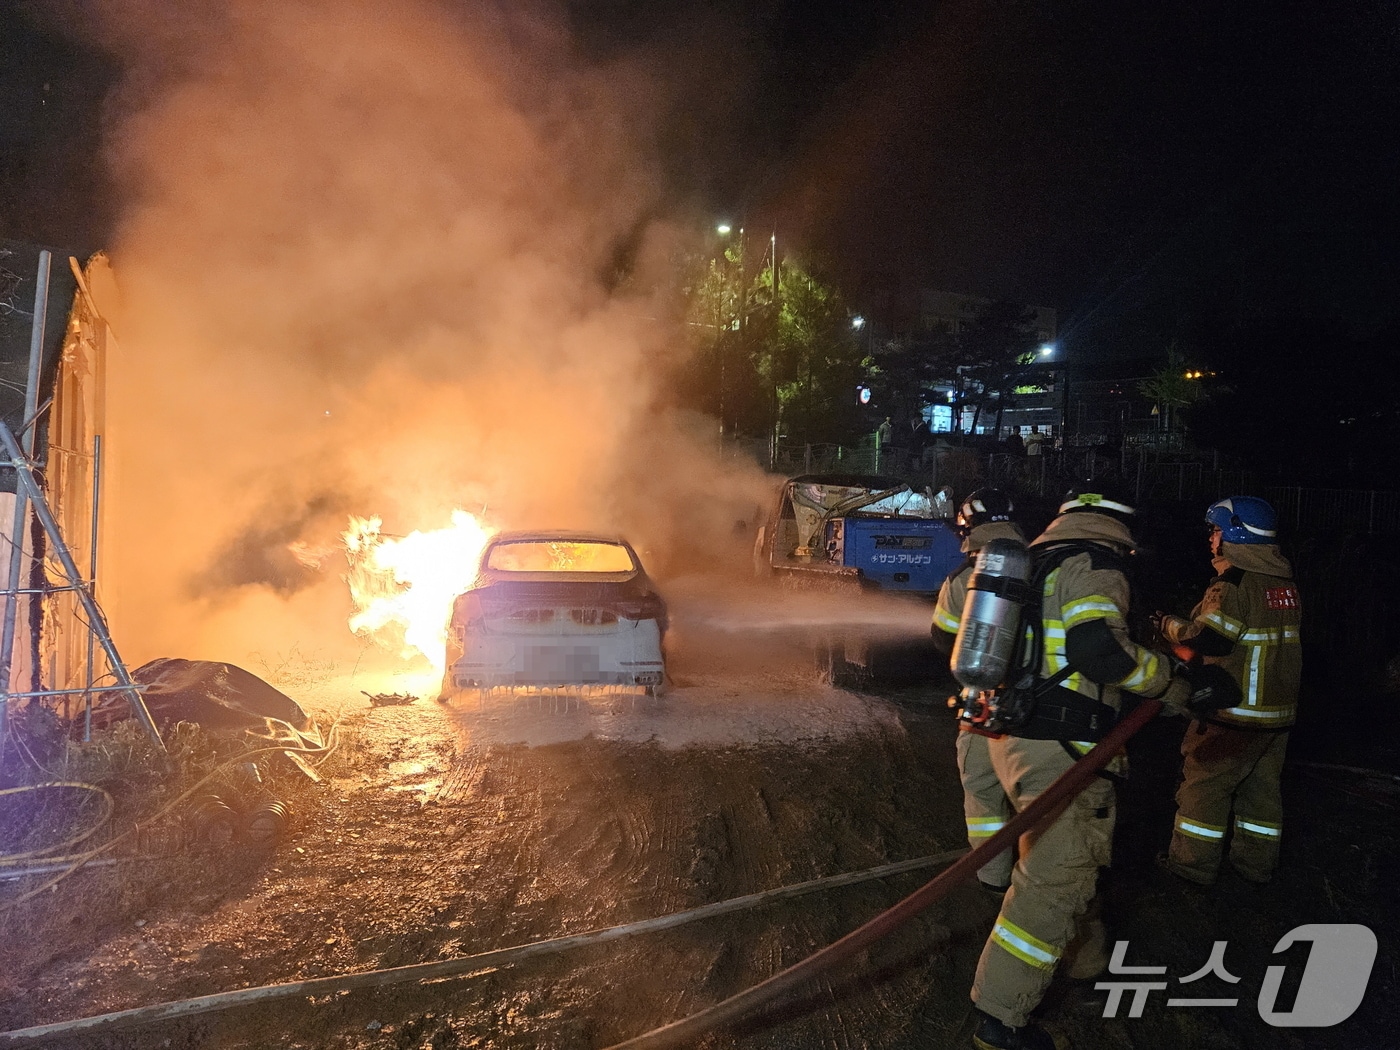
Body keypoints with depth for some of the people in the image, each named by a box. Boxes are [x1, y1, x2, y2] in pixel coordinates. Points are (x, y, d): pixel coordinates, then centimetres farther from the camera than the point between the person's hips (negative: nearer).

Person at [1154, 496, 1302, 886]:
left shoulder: (1234, 583, -19)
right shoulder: (1285, 584, 9)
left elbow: (1204, 639, -23)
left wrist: (1169, 624, -3)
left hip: (1234, 709, -8)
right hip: (1277, 708, 8)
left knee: (1204, 781, 3)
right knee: (1262, 784, 17)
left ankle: (1194, 863, 10)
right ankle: (1257, 862, 27)